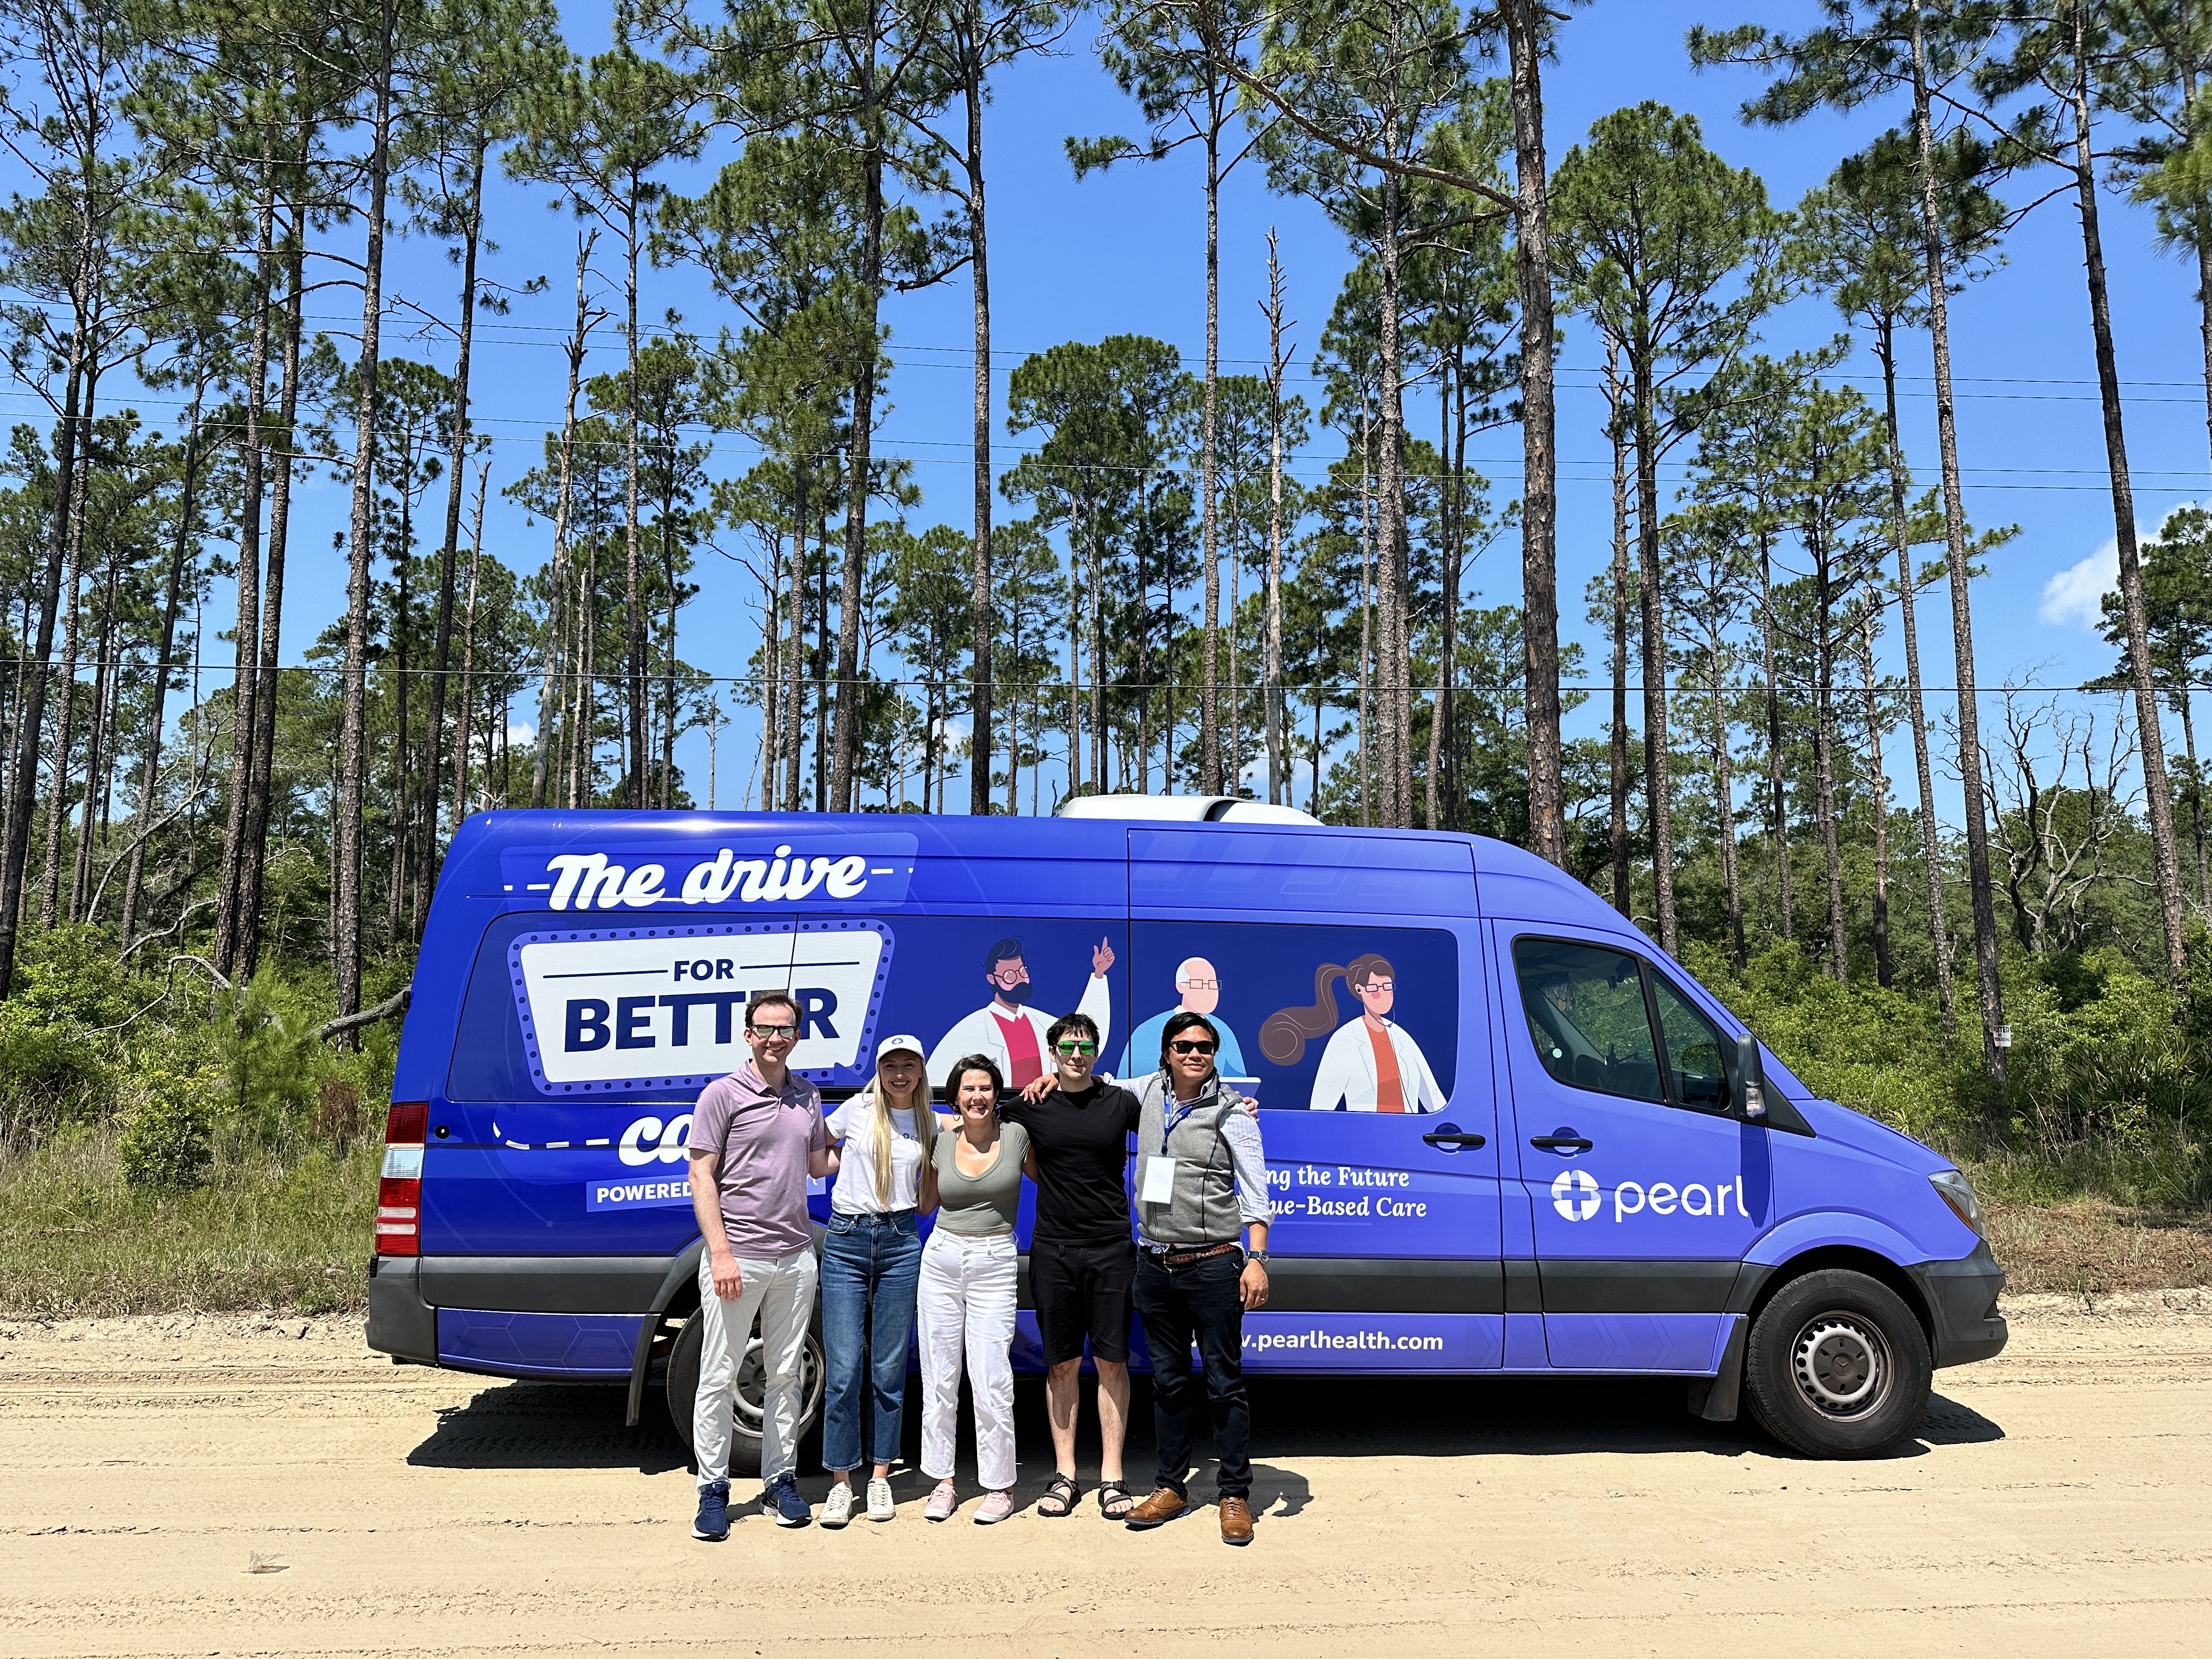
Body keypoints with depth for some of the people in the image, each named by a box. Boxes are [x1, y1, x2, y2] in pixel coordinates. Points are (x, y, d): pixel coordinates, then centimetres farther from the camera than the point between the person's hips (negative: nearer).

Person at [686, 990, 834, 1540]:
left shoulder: (807, 1096, 11)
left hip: (795, 1257, 5)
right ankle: (713, 1491, 13)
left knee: (785, 1375, 12)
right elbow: (701, 1177, -8)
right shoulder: (723, 1094, -5)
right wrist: (721, 1254, -15)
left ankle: (780, 1482, 23)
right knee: (719, 1377, 2)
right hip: (737, 1257, -5)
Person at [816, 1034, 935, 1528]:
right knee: (843, 1369, -2)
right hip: (845, 1240, -1)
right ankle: (841, 1482, 9)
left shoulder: (931, 1124, 8)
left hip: (900, 1242, 1)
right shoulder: (858, 1110, 3)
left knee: (889, 1369, 6)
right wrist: (852, 1165, 3)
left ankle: (880, 1477, 17)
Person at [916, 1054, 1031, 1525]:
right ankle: (942, 1482, 20)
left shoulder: (1016, 1136, -2)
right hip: (941, 1260, 3)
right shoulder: (942, 1142, 4)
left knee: (991, 1380, -4)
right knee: (939, 1376, 7)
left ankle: (999, 1486, 11)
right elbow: (925, 1204, 13)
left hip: (994, 1264, -3)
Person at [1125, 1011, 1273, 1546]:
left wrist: (1256, 1259, -12)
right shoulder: (1150, 1092, 6)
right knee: (1167, 1382, 14)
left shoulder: (1232, 1112, -5)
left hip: (1211, 1265, -4)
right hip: (1154, 1265, 5)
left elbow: (1254, 1194, -3)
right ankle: (1171, 1487, 26)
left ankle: (1235, 1496, 13)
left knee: (1224, 1385, 2)